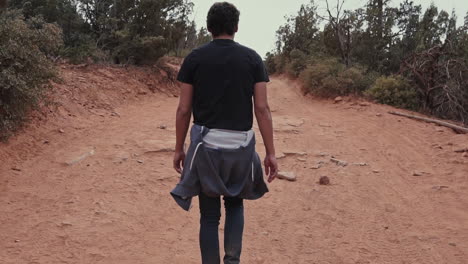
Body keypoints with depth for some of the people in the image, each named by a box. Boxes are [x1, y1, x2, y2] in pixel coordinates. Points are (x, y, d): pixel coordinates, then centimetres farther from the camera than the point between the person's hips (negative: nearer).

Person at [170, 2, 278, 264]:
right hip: (241, 144, 1)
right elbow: (262, 108, -4)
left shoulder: (195, 58, 0)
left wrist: (179, 148, 10)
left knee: (210, 215, 10)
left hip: (206, 144, -1)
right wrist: (271, 153, 0)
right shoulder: (252, 58, 1)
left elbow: (184, 109, -1)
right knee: (235, 204, 23)